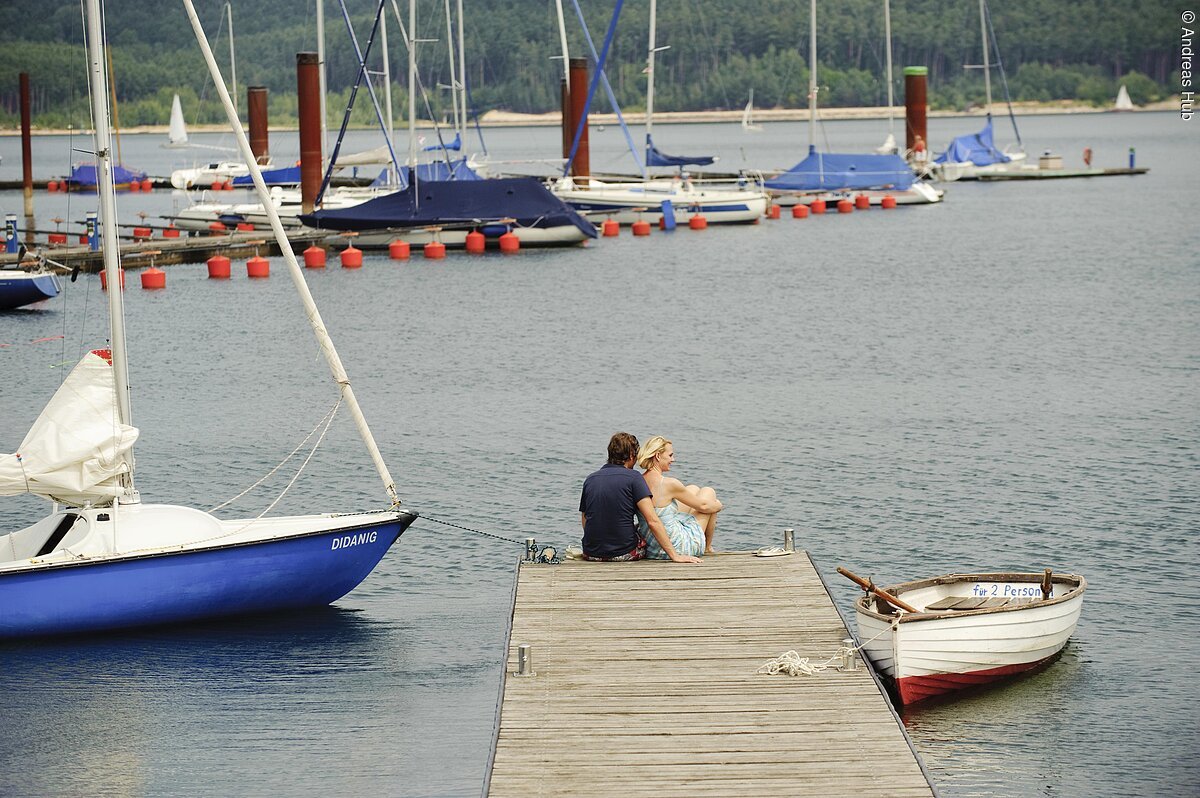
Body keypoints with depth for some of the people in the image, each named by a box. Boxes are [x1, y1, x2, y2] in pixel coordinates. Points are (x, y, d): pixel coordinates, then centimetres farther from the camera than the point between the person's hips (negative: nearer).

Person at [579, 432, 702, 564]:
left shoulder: (590, 479, 6)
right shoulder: (633, 477, -8)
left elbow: (584, 522, 12)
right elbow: (653, 521, -15)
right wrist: (675, 556, -13)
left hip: (591, 554, 4)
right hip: (624, 553, -4)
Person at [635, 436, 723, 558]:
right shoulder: (669, 484, -24)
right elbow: (702, 506, -10)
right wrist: (718, 505, 13)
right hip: (677, 548, -7)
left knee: (693, 490, 25)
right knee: (708, 493, 14)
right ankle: (707, 548, 29)